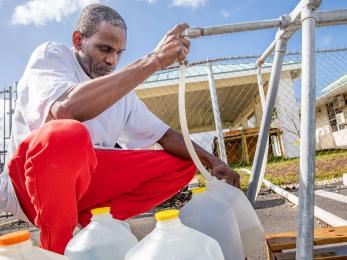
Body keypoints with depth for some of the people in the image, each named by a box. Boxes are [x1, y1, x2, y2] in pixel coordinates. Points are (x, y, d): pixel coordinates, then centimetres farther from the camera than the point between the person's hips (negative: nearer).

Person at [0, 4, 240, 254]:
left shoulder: (122, 89, 7)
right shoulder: (51, 54, -8)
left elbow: (165, 135, 4)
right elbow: (66, 109, -33)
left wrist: (211, 160, -10)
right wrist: (153, 61, -35)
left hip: (87, 177, 6)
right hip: (29, 180, -5)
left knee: (184, 164, -1)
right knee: (67, 134, -40)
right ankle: (57, 250, -16)